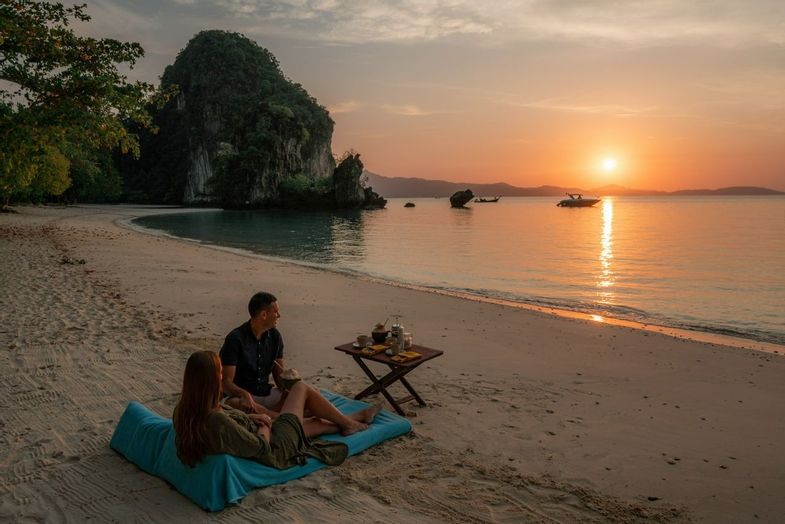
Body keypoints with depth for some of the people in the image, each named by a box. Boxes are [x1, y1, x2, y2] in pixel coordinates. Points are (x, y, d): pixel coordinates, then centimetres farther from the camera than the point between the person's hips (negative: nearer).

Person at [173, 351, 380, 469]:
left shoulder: (183, 411, -13)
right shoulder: (218, 423, -39)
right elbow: (260, 447, -26)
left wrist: (250, 417, -2)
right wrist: (264, 427, -8)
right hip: (275, 449, -8)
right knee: (301, 388, 9)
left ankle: (348, 421, 52)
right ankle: (347, 422, 31)